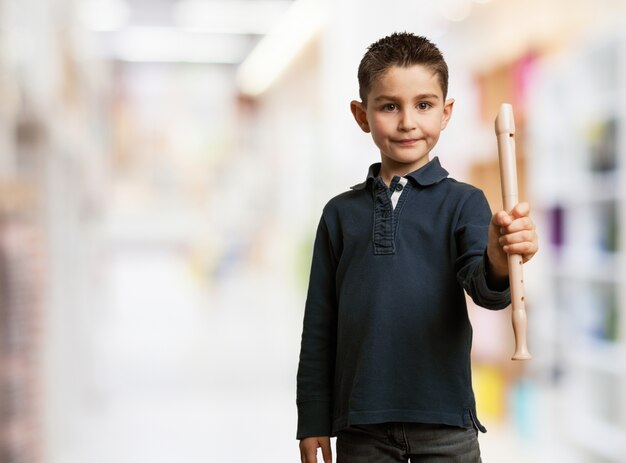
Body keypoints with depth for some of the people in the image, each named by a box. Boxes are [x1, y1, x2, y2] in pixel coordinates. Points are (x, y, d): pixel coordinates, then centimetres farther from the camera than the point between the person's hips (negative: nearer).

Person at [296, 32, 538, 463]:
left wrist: (497, 262, -38)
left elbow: (481, 287, -16)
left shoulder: (463, 202, 0)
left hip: (444, 422, -1)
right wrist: (313, 421, 7)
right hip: (360, 427, 2)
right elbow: (320, 326, 8)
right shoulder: (341, 213, 6)